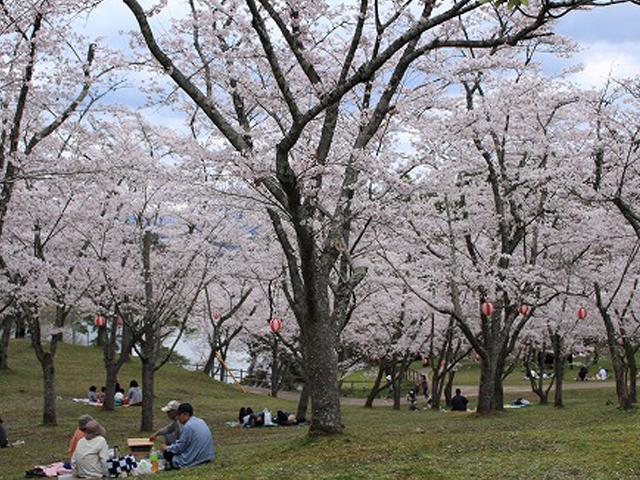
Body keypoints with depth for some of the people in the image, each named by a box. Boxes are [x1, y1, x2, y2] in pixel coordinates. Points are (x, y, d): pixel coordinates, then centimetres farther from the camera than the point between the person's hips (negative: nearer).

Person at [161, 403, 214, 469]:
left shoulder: (188, 426, -16)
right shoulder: (201, 422, 10)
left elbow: (179, 447, -11)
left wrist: (167, 448, 7)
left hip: (195, 460, -9)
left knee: (167, 453, 5)